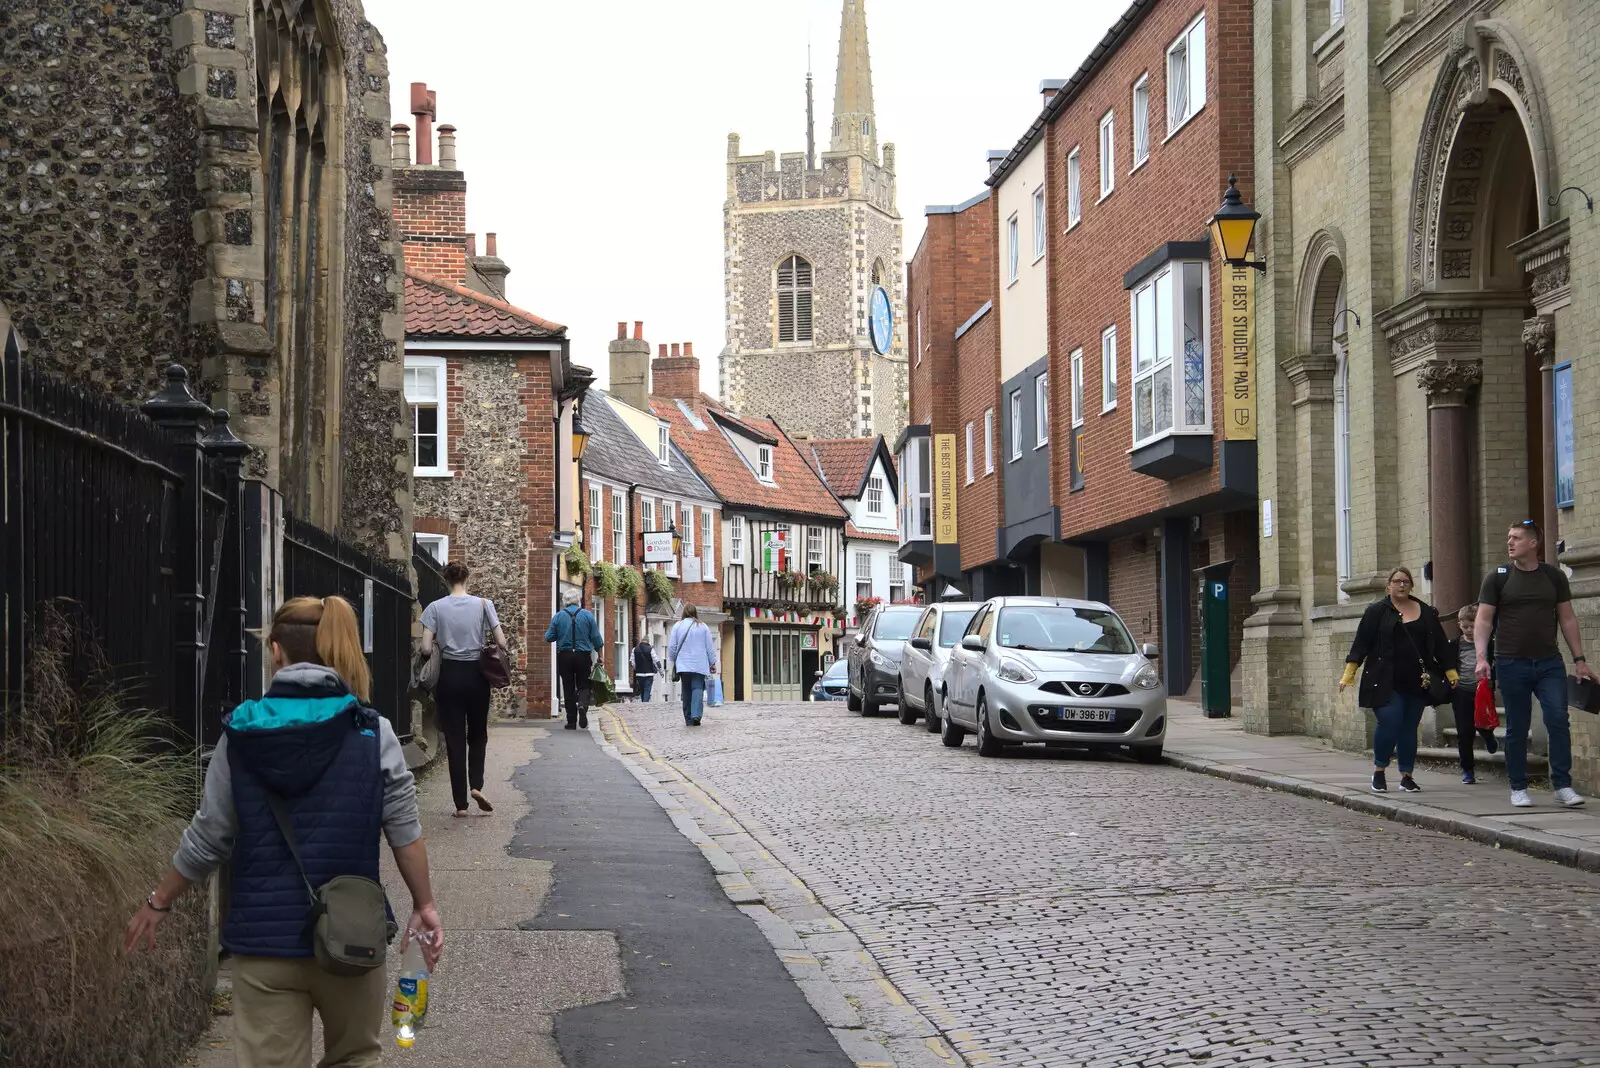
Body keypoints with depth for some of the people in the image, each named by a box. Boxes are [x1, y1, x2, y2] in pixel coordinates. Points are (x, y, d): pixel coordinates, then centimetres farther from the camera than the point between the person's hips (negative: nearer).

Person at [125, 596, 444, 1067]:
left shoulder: (242, 734, -3)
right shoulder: (372, 733, -5)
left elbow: (209, 838, 2)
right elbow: (405, 832, -4)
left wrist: (158, 903, 16)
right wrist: (424, 905, 11)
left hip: (263, 942, 0)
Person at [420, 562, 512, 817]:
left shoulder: (436, 608, -4)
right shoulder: (483, 604, -3)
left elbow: (426, 648, -10)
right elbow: (502, 643, -7)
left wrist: (437, 648, 12)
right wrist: (506, 651, 14)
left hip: (448, 675, 0)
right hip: (475, 674, 0)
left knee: (454, 738, 5)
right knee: (477, 734, 18)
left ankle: (461, 803, 5)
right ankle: (476, 785, -2)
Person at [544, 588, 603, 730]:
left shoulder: (557, 617, -2)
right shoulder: (587, 615, -3)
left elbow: (549, 637, 1)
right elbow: (596, 637, -2)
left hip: (564, 656, 1)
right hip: (583, 656, -1)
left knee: (568, 689, 8)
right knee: (583, 686, 9)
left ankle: (571, 722, 7)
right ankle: (582, 706, -22)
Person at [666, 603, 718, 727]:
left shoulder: (677, 626, 2)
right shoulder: (703, 627, 2)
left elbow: (671, 647, 4)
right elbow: (710, 647, 6)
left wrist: (673, 661, 19)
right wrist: (712, 663, 15)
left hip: (683, 664, 1)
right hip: (700, 665, -1)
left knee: (687, 691, 8)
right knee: (697, 688, -6)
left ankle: (688, 718, 8)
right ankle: (696, 714, -25)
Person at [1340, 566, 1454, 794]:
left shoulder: (1426, 613, 13)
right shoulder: (1376, 611, 3)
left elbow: (1440, 644, 17)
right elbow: (1361, 643, -1)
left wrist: (1451, 673, 12)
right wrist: (1348, 673, -9)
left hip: (1416, 683, 4)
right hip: (1386, 682, -4)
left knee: (1409, 728, 5)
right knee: (1389, 724, -15)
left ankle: (1406, 776, 14)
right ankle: (1379, 771, 3)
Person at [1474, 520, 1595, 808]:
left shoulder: (1554, 576, 7)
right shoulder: (1497, 577, 3)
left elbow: (1567, 619, 11)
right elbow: (1484, 620, 0)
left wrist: (1579, 659, 6)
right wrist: (1482, 657, -13)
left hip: (1549, 662, 1)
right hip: (1512, 663, -1)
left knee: (1558, 719, -10)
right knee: (1517, 728, 4)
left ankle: (1562, 785, -5)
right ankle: (1518, 789, 13)